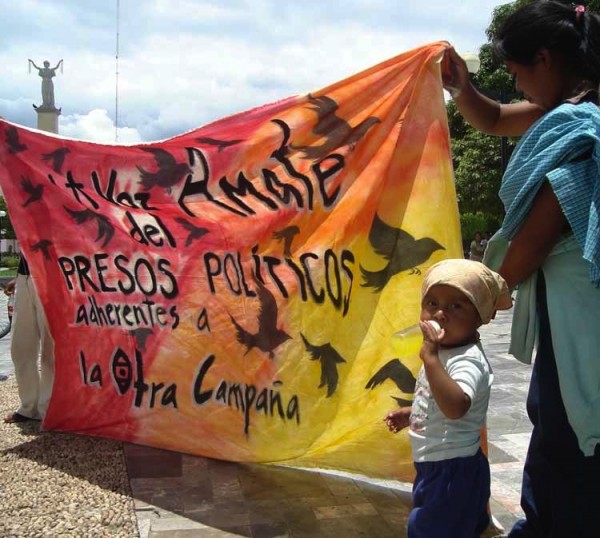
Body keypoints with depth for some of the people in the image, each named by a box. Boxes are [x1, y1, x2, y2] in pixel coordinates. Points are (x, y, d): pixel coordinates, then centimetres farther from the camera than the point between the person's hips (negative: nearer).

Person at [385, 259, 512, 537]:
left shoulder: (468, 360, -27)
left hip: (454, 470, -9)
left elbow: (455, 407, -45)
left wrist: (429, 357, -46)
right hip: (435, 465, 10)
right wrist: (410, 413, 15)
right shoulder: (445, 352, 4)